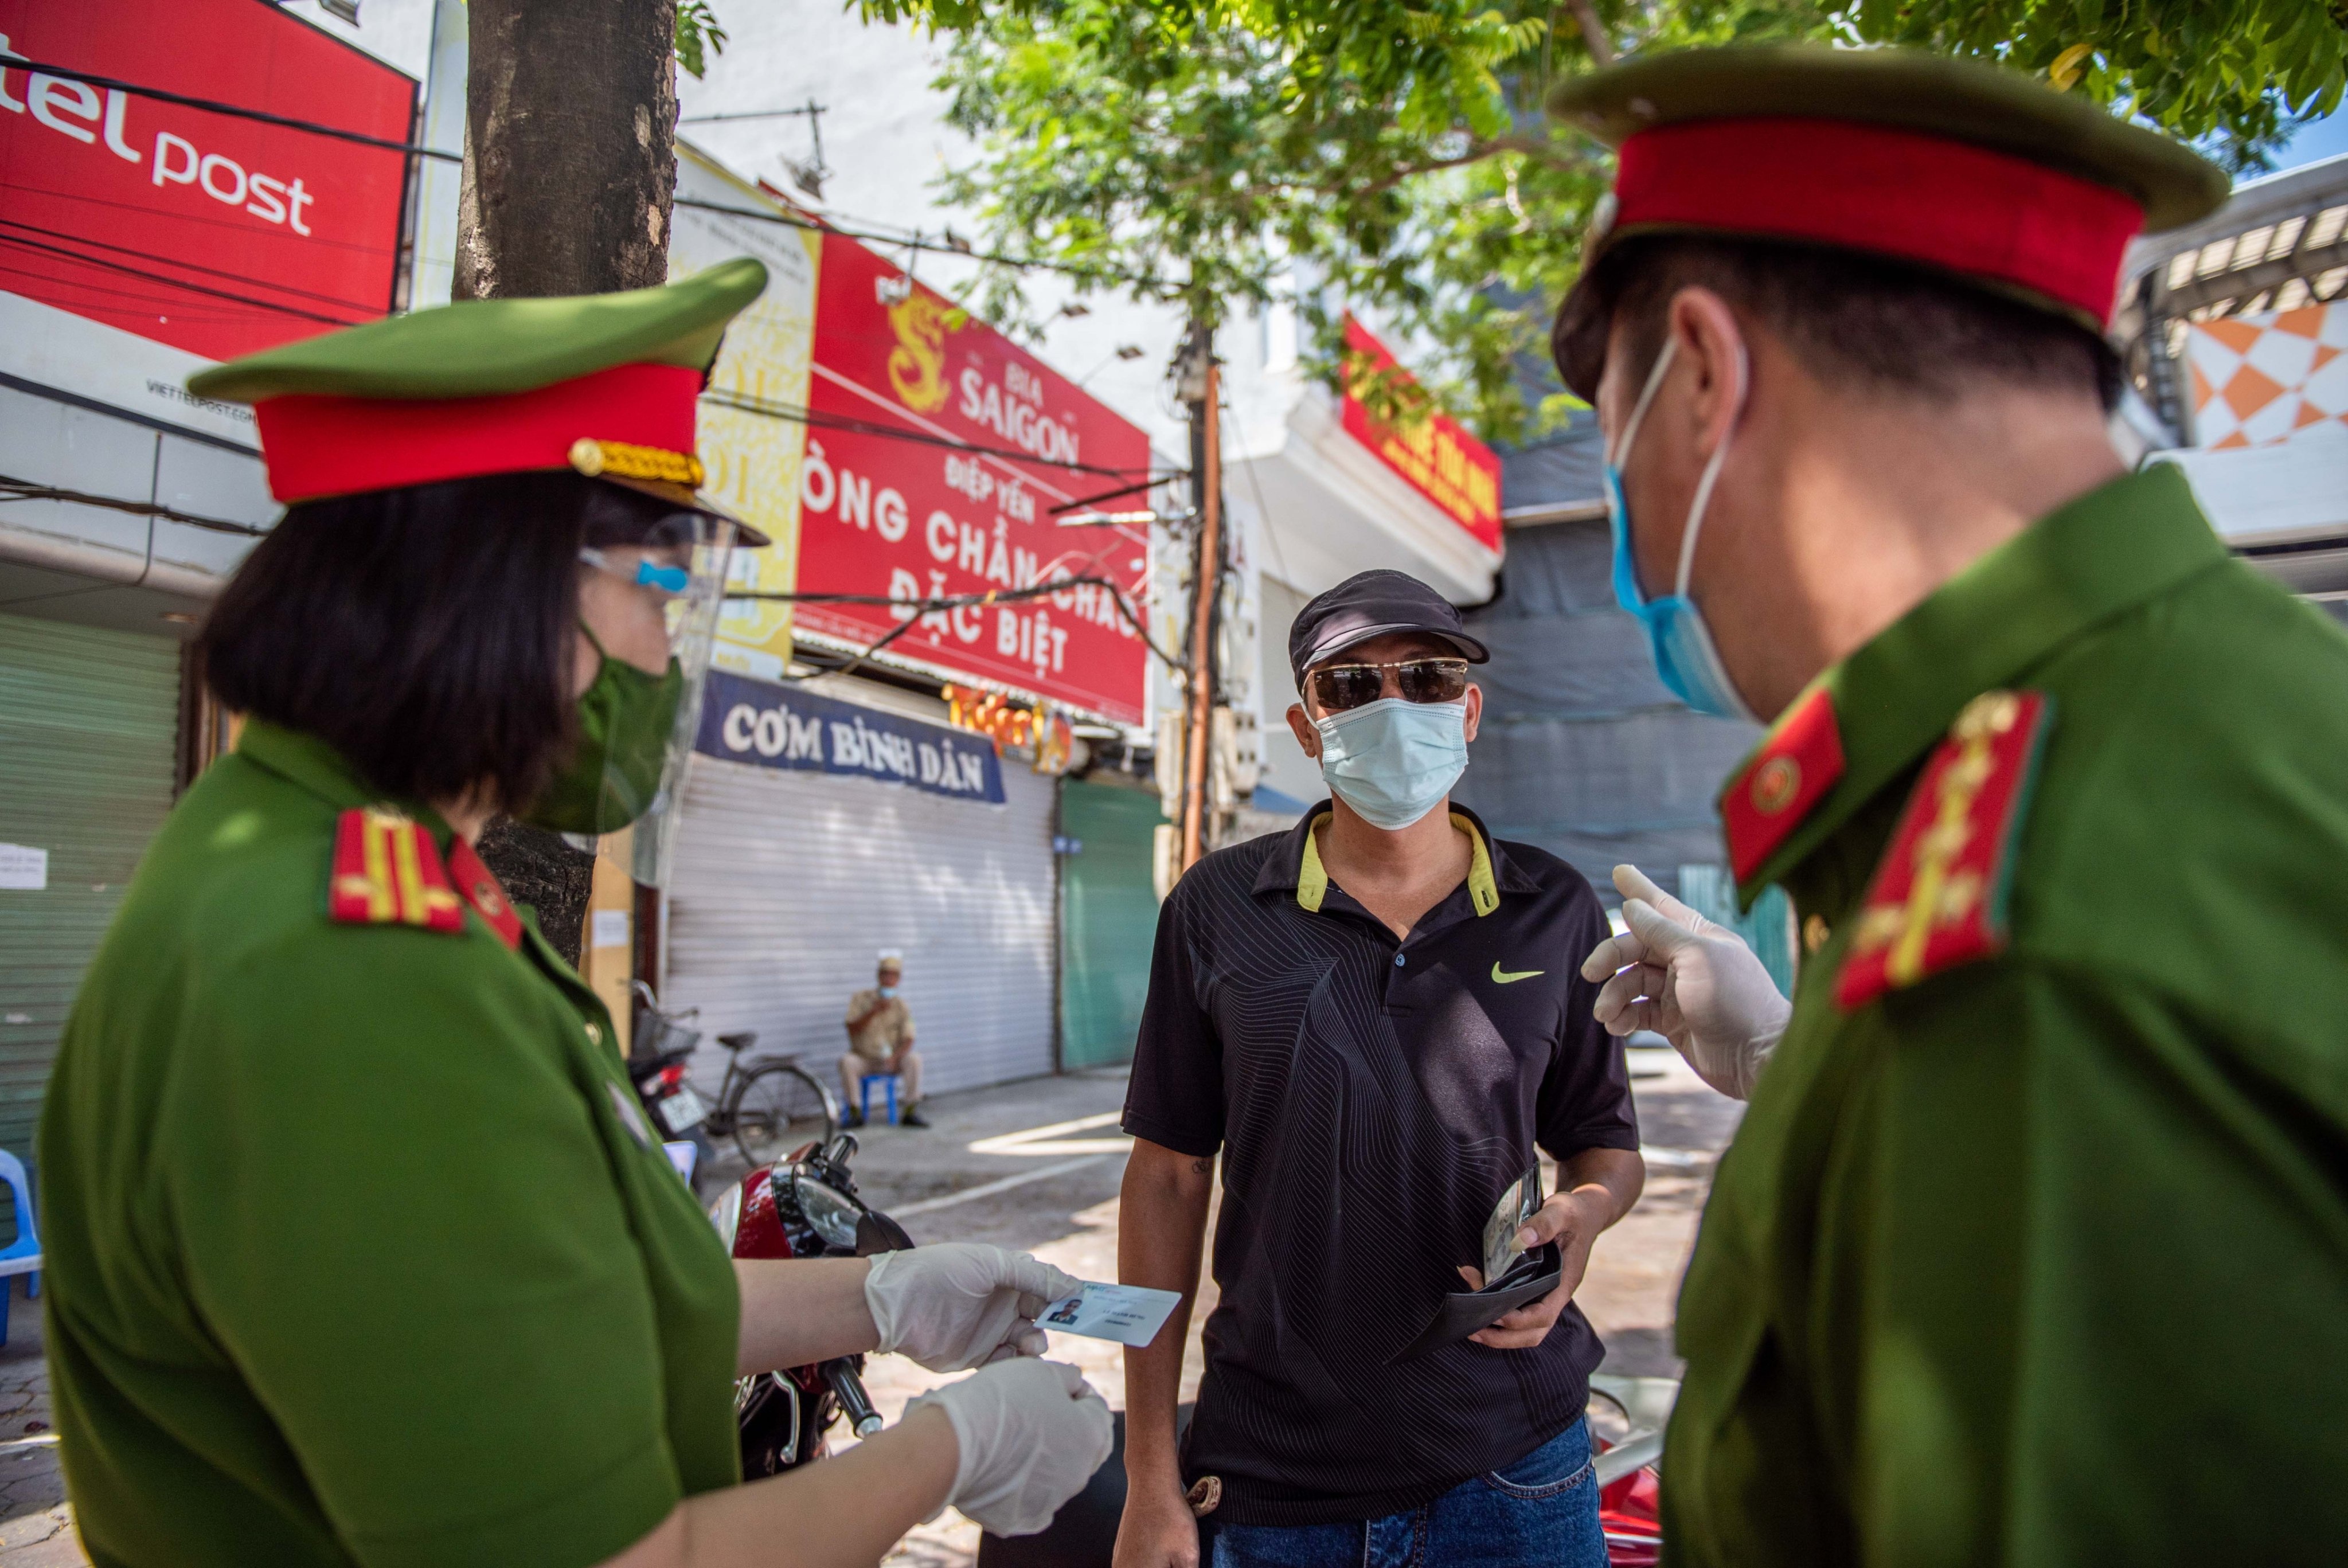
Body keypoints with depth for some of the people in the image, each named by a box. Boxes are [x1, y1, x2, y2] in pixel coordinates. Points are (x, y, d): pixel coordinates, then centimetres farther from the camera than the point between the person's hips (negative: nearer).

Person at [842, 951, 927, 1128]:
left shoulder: (901, 1005, 2)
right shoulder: (860, 999, 0)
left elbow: (908, 1039, -6)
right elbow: (852, 1029, -12)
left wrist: (896, 1055, -26)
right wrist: (874, 1011, -25)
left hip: (891, 1060, 1)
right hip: (863, 1059, -1)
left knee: (914, 1058, -27)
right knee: (847, 1062, -33)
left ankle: (911, 1111, -21)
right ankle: (855, 1112, -23)